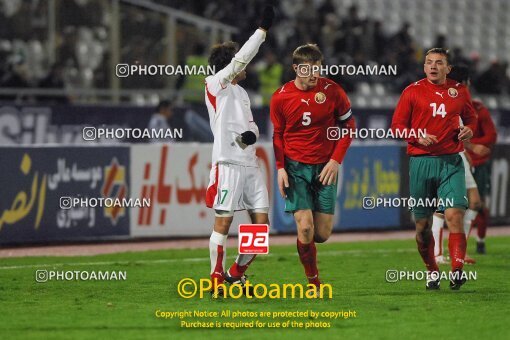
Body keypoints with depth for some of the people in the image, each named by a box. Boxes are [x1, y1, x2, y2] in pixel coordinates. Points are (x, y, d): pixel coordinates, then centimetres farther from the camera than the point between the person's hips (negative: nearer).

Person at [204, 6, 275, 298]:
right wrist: (263, 29, -14)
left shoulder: (241, 92, 21)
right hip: (228, 164, -8)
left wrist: (250, 134, 0)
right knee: (223, 222, -6)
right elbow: (241, 59, -14)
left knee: (261, 222, 3)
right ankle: (217, 280, 2)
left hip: (250, 164, 8)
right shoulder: (216, 85, -3)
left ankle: (237, 274, 17)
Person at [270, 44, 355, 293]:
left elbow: (348, 126, 5)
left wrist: (336, 160, -5)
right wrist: (280, 167, -2)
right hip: (295, 168, -1)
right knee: (305, 227, -14)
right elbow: (277, 135, 9)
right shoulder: (281, 97, -3)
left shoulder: (332, 91, -4)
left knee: (322, 234, -2)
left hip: (324, 169, 1)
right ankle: (313, 283, 3)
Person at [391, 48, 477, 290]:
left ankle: (457, 271, -21)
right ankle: (432, 271, 21)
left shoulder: (459, 91, 9)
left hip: (451, 162, 0)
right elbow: (397, 124, 3)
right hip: (421, 160, 0)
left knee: (455, 215, -16)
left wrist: (469, 129, 1)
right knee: (422, 224, 5)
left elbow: (471, 117, 24)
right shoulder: (413, 91, 3)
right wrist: (417, 137, -14)